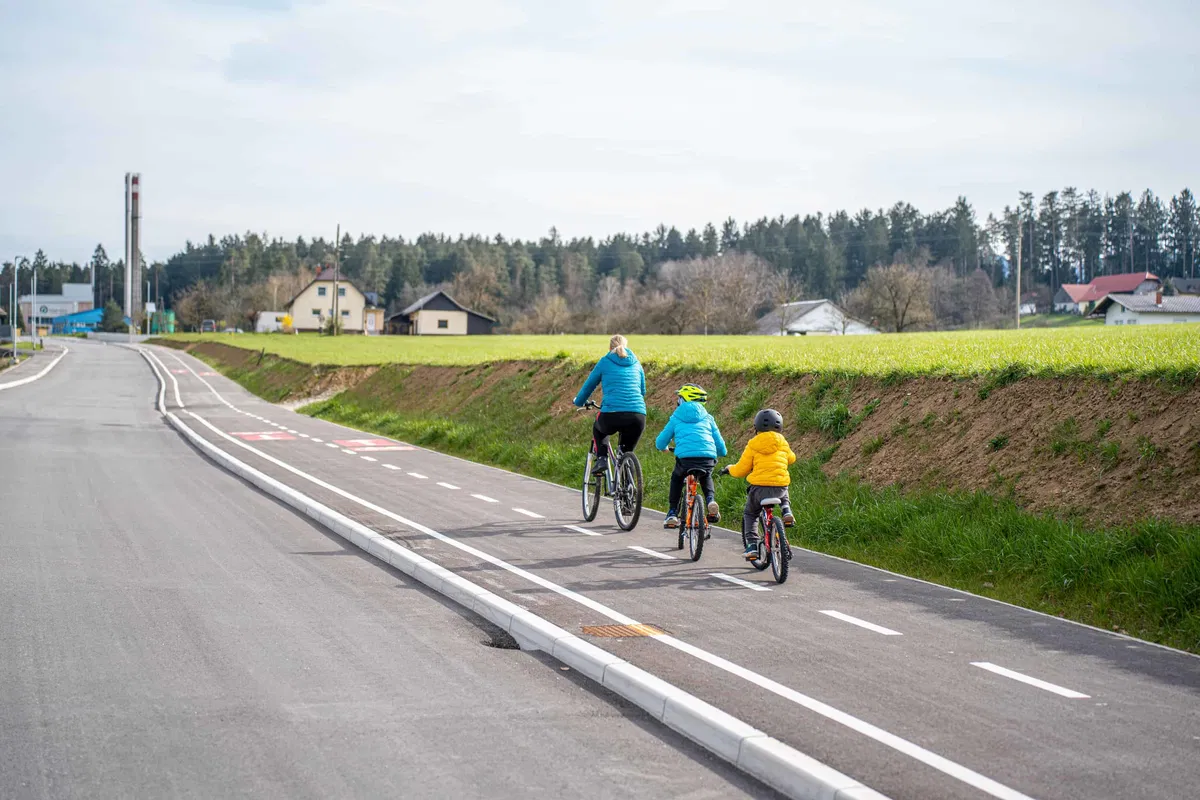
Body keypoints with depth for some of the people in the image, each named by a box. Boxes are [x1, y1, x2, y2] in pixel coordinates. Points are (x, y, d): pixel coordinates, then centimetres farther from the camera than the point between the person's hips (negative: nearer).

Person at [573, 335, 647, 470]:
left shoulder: (605, 362, 12)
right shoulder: (636, 363, 20)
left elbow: (589, 385, 21)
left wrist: (579, 402, 41)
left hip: (612, 415, -2)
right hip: (638, 417, 2)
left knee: (598, 429, 32)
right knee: (627, 452, 25)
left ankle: (601, 458, 10)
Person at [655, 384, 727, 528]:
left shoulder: (676, 418, 20)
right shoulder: (707, 418, 23)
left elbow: (660, 443, 23)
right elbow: (721, 447, 22)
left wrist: (664, 448, 47)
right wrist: (722, 452, 46)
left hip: (685, 458, -2)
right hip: (708, 461, 2)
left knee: (676, 478, 32)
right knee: (706, 476, 38)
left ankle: (672, 514, 20)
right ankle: (711, 500, 12)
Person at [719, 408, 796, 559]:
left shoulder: (753, 445, 1)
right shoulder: (782, 443, 7)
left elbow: (740, 470, 3)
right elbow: (791, 459, 28)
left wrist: (729, 469, 25)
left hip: (760, 488, -2)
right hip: (780, 488, 2)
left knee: (749, 515, 21)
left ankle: (751, 545, 6)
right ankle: (787, 511, 12)